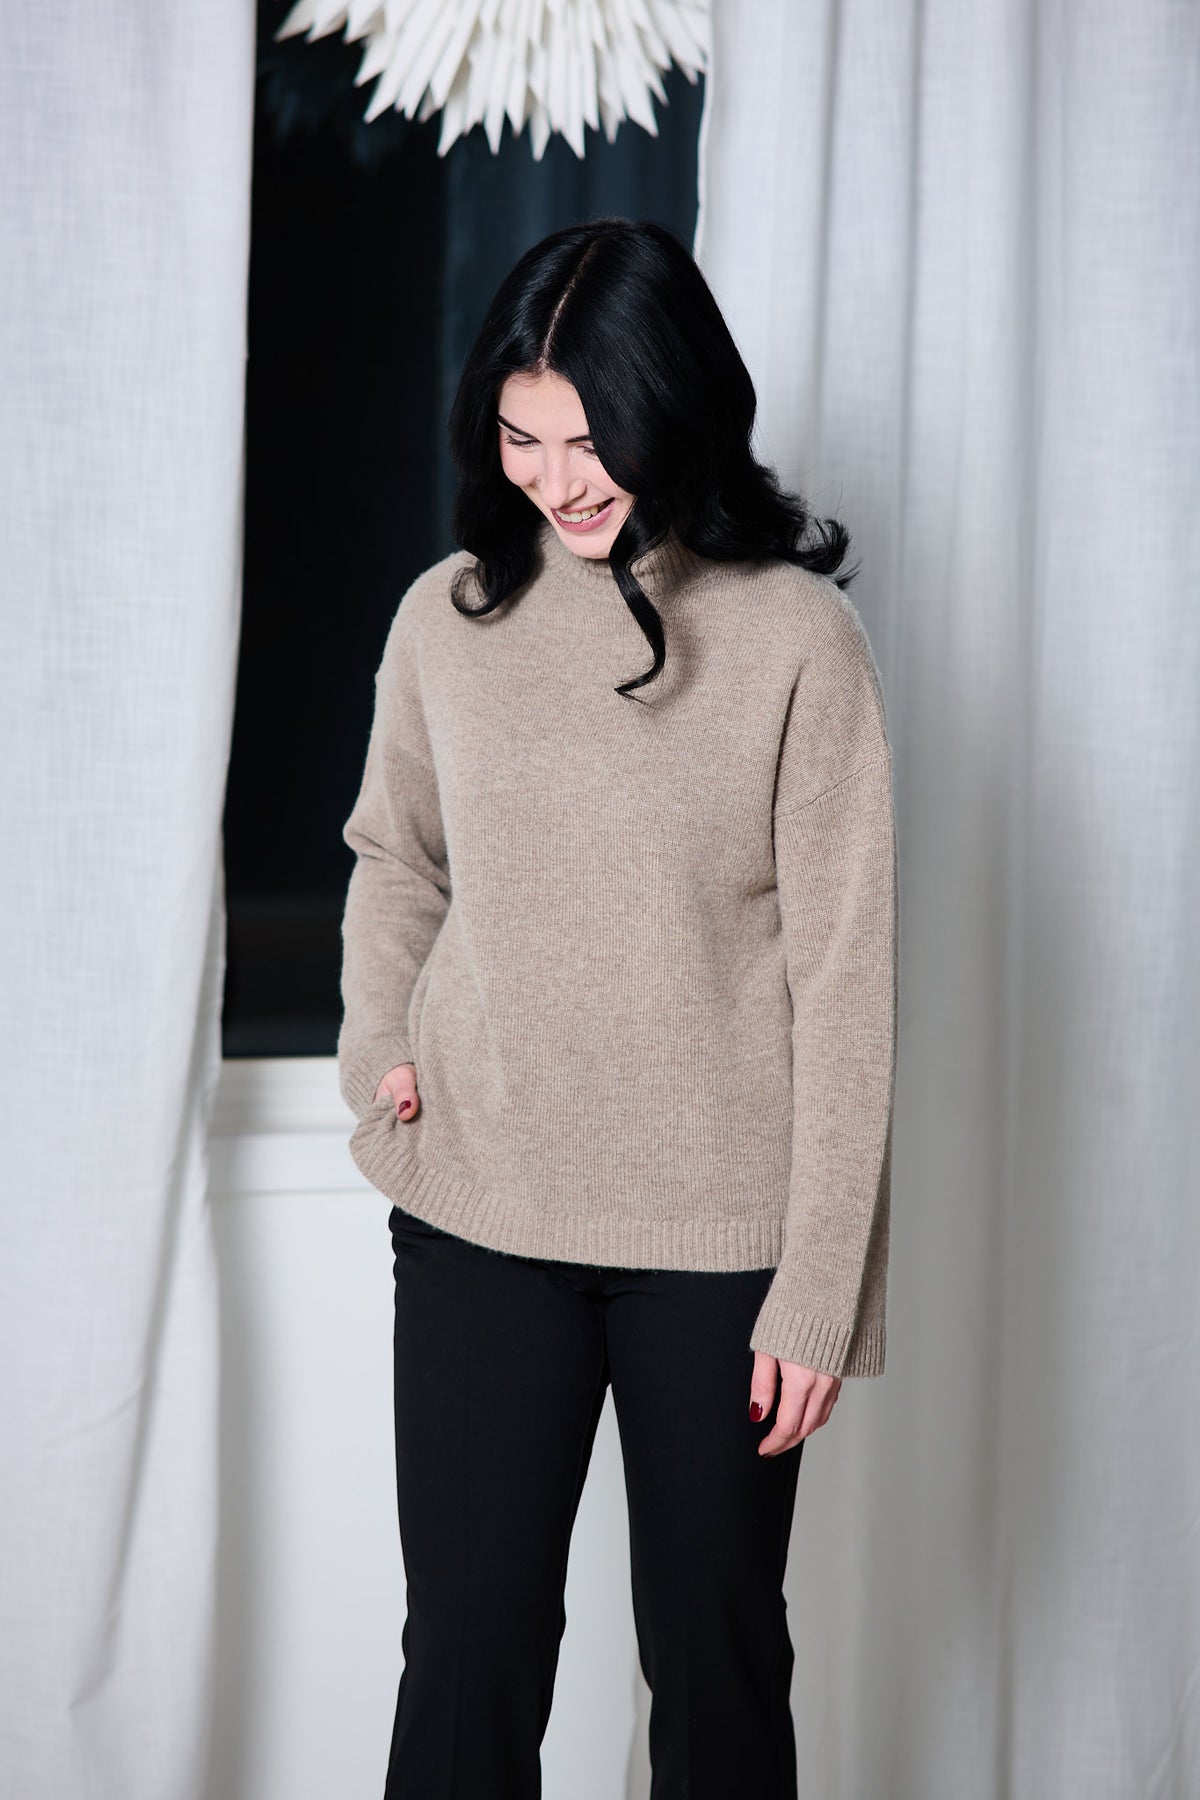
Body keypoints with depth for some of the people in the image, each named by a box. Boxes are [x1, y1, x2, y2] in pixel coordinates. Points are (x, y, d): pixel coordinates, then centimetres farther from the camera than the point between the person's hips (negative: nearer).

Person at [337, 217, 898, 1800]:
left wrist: (820, 1289, -9)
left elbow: (841, 976, -8)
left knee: (719, 1655, 11)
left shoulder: (797, 635, -9)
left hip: (718, 1237, -2)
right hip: (479, 1213, 2)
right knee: (469, 1651, 6)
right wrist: (380, 1053, -1)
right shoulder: (449, 615, 1)